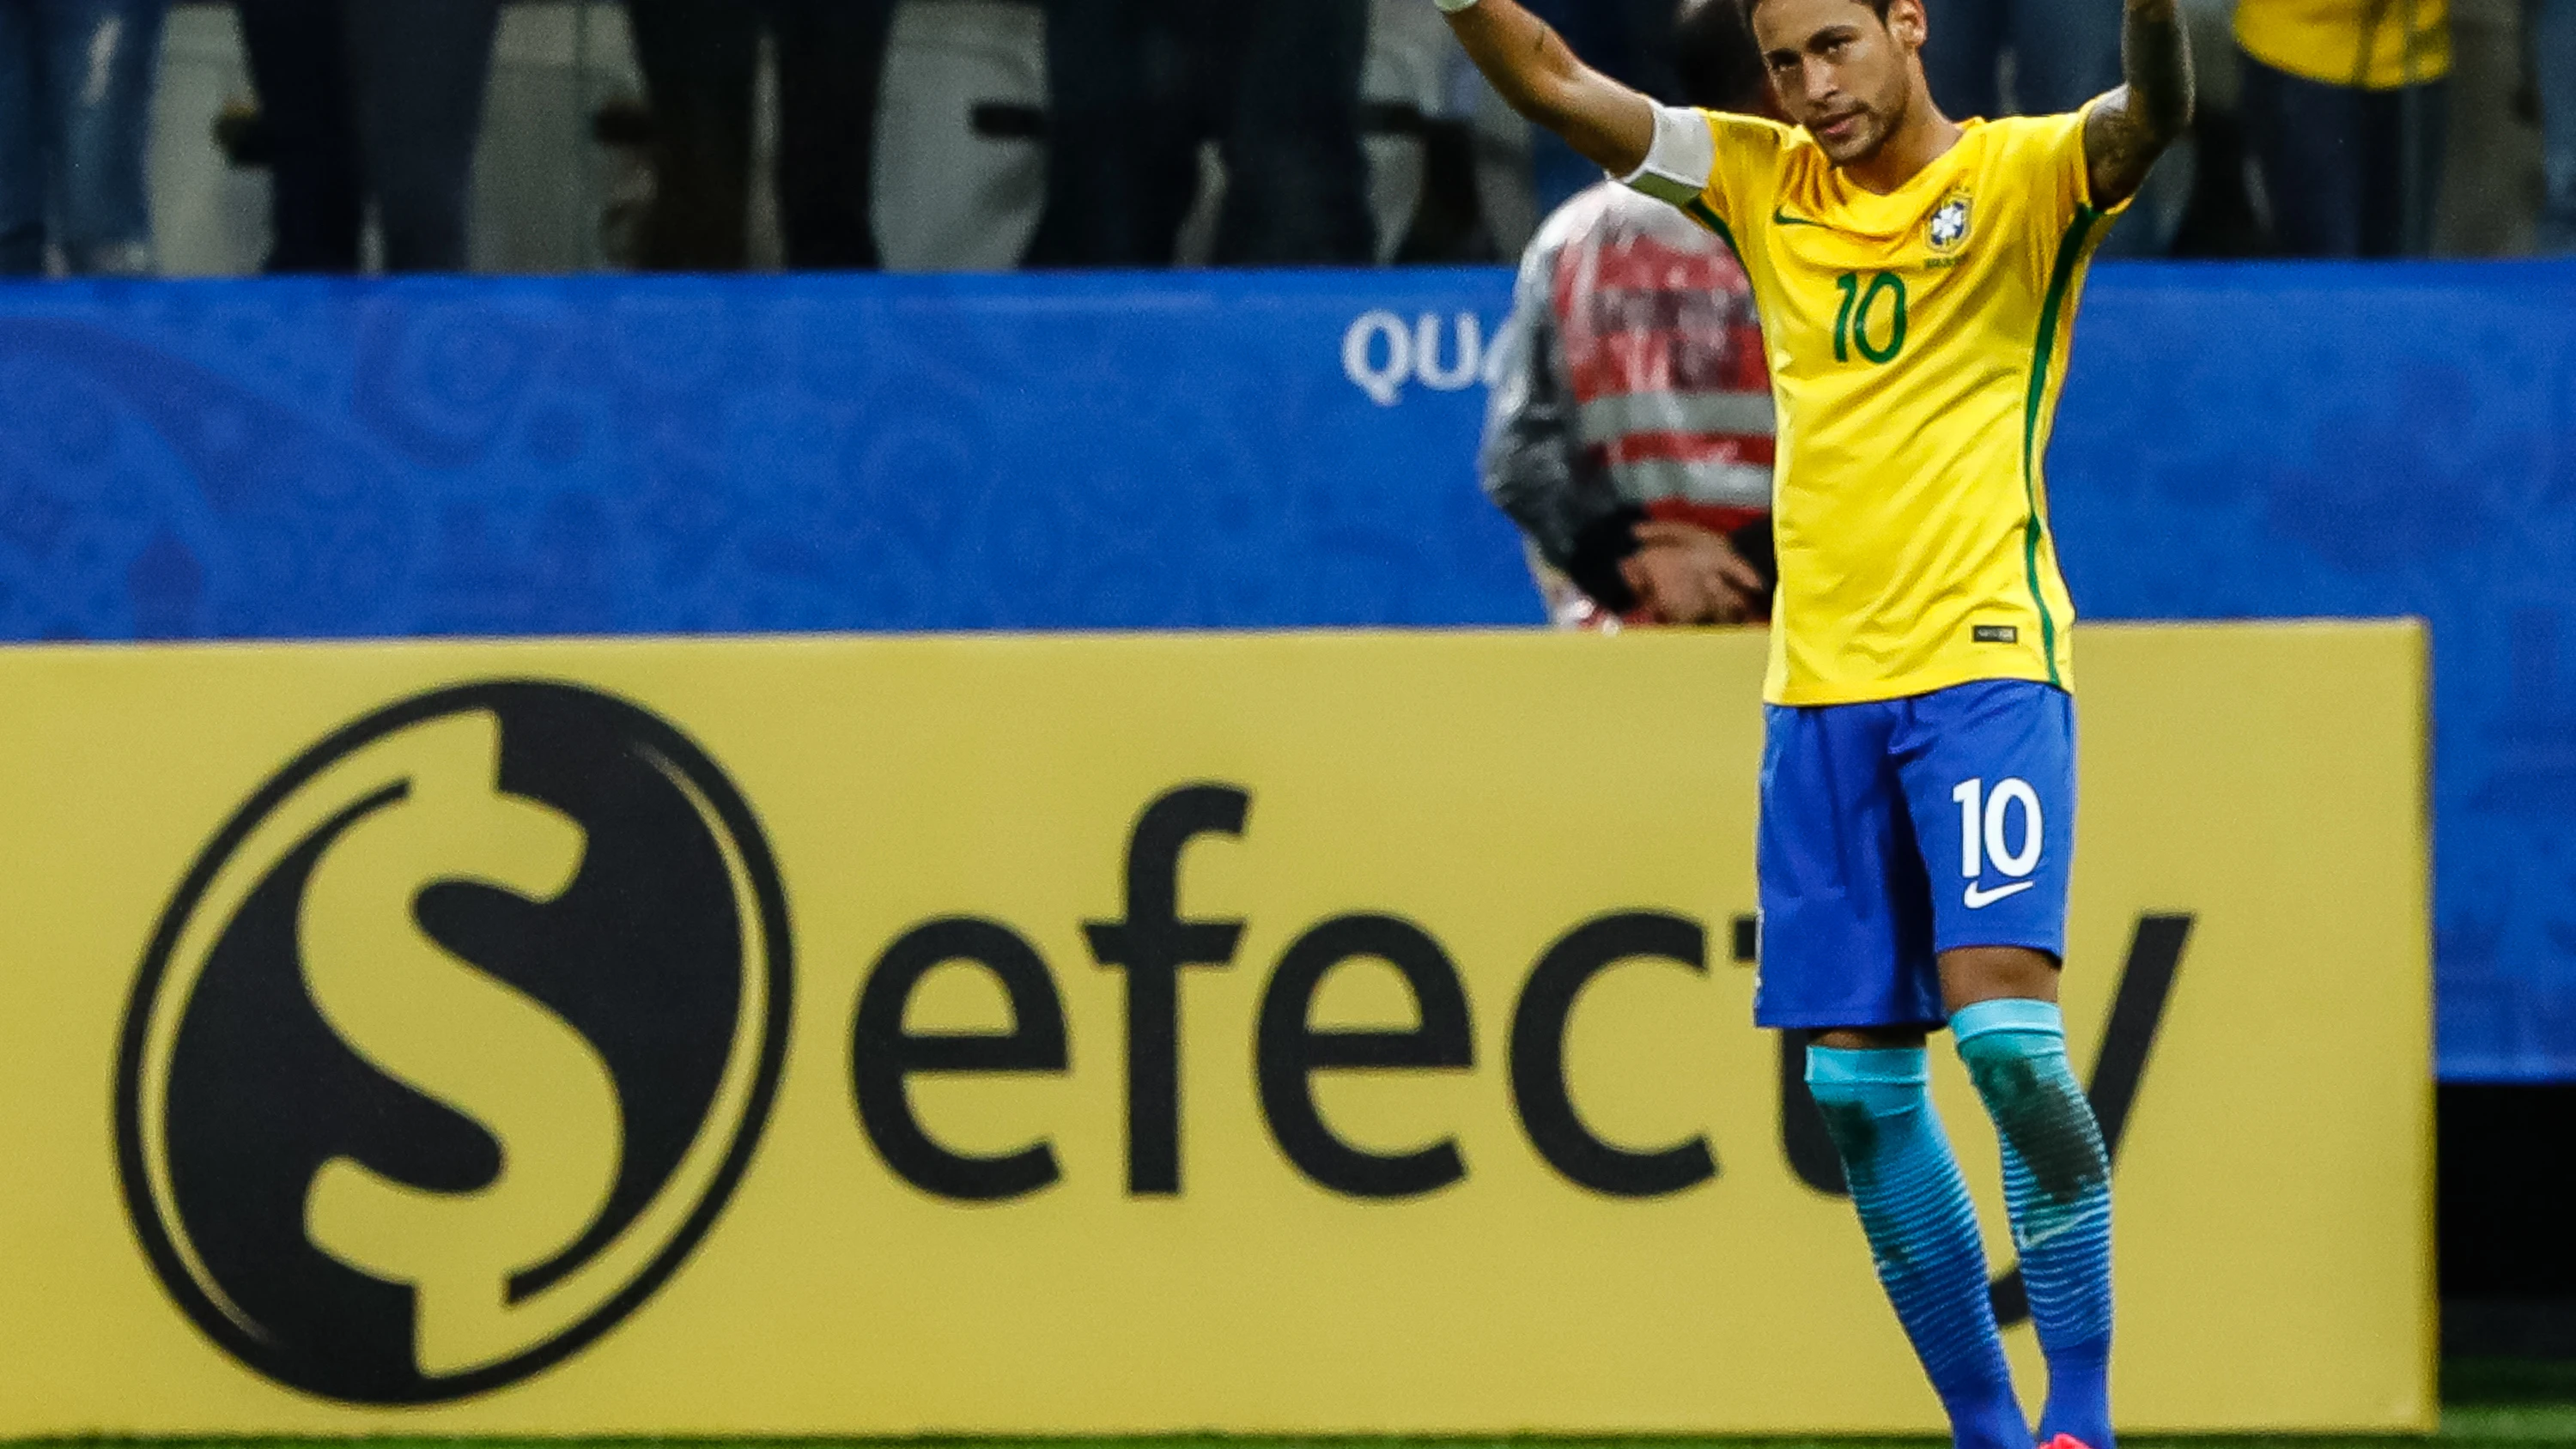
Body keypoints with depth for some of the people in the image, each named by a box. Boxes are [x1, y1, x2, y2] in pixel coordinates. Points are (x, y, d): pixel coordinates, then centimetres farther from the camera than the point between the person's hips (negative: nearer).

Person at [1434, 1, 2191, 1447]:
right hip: (1820, 688, 5)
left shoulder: (2021, 177, -1)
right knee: (1856, 1081, 2)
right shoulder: (1764, 186, 12)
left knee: (2005, 1022, -19)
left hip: (1985, 669, -5)